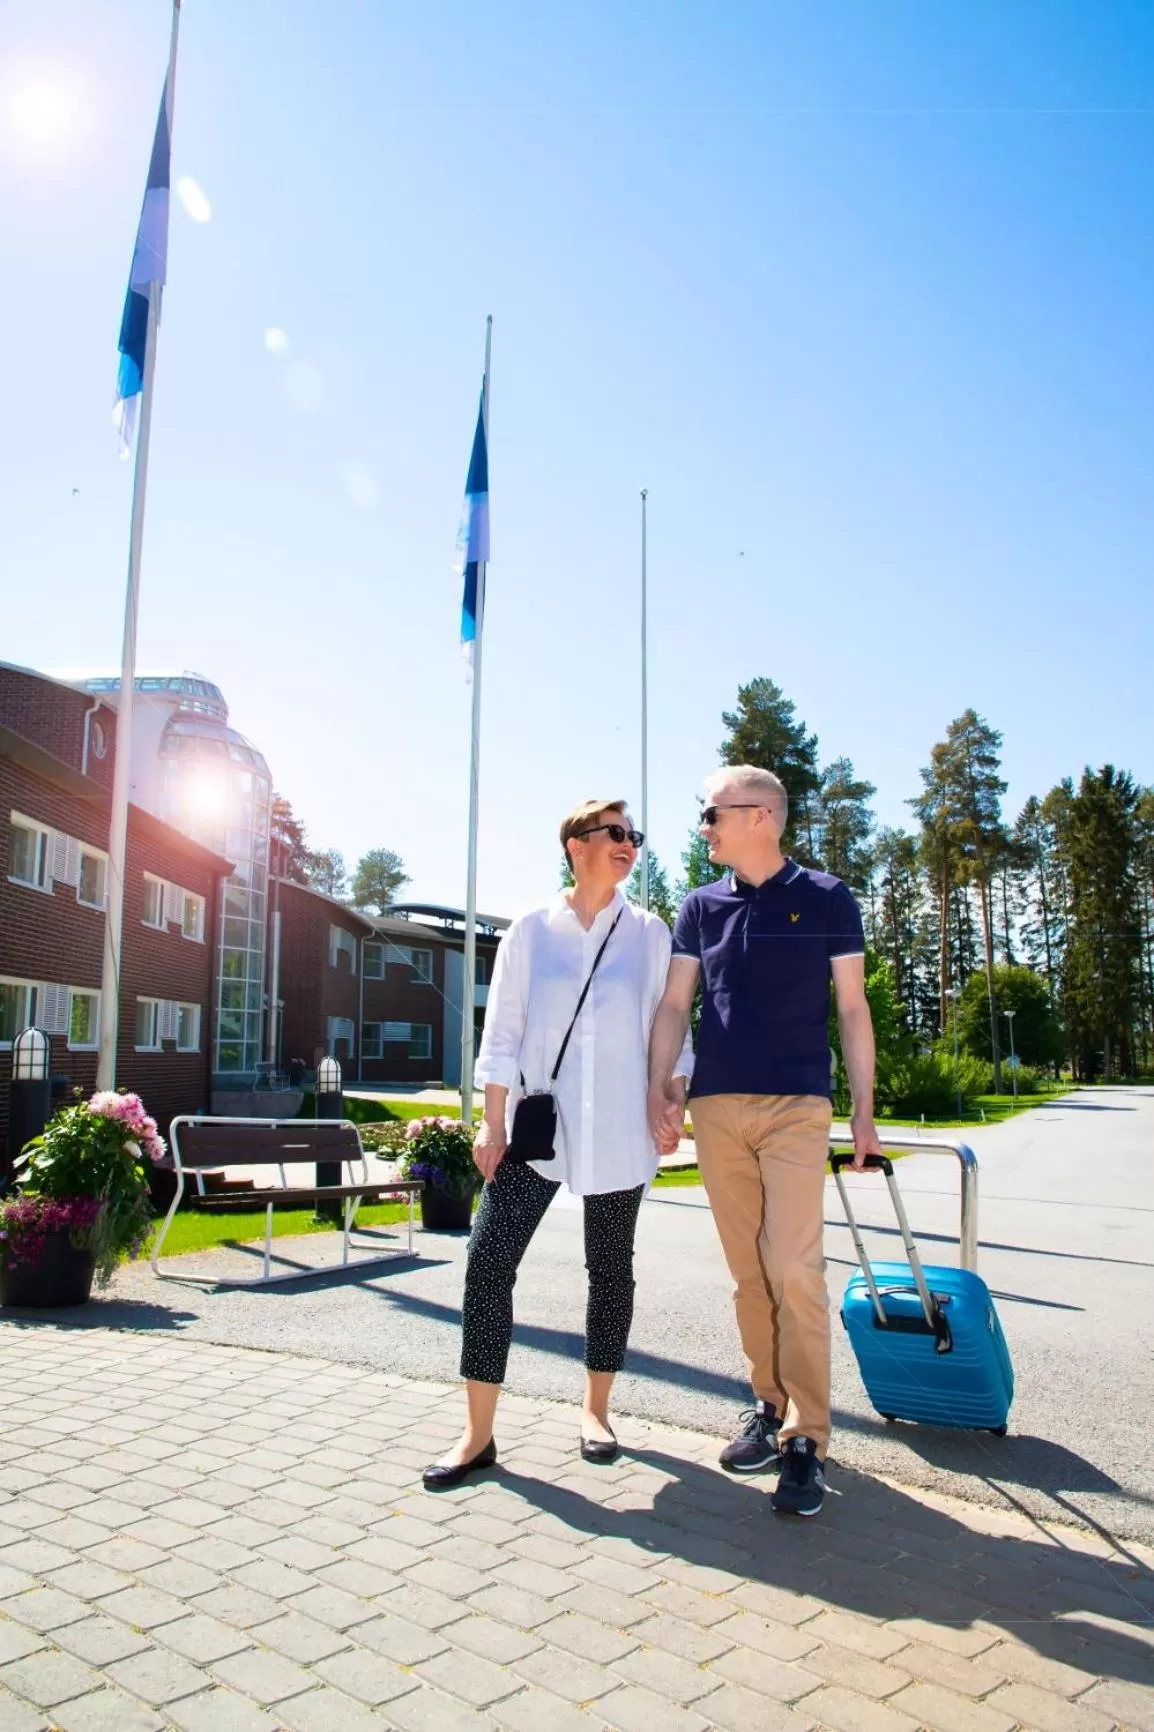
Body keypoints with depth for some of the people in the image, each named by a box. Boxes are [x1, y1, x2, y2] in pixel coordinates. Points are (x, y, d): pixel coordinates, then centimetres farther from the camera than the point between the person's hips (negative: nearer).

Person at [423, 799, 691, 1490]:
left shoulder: (650, 933, 5)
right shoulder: (530, 931, 4)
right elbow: (503, 1032, 3)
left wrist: (674, 1105, -2)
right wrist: (493, 1121, -2)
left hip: (620, 1129, 1)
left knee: (611, 1268, 10)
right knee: (489, 1259, -8)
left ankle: (596, 1409, 30)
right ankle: (478, 1434, 3)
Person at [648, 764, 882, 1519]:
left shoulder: (826, 899, 2)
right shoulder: (702, 907, 10)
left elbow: (853, 1008, 4)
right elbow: (676, 1003, 9)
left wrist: (865, 1110, 1)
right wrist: (658, 1085, -5)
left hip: (797, 1108, -3)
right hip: (716, 1109, 4)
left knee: (794, 1267, -8)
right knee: (748, 1271, 9)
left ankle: (806, 1439, 2)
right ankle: (771, 1406, 23)